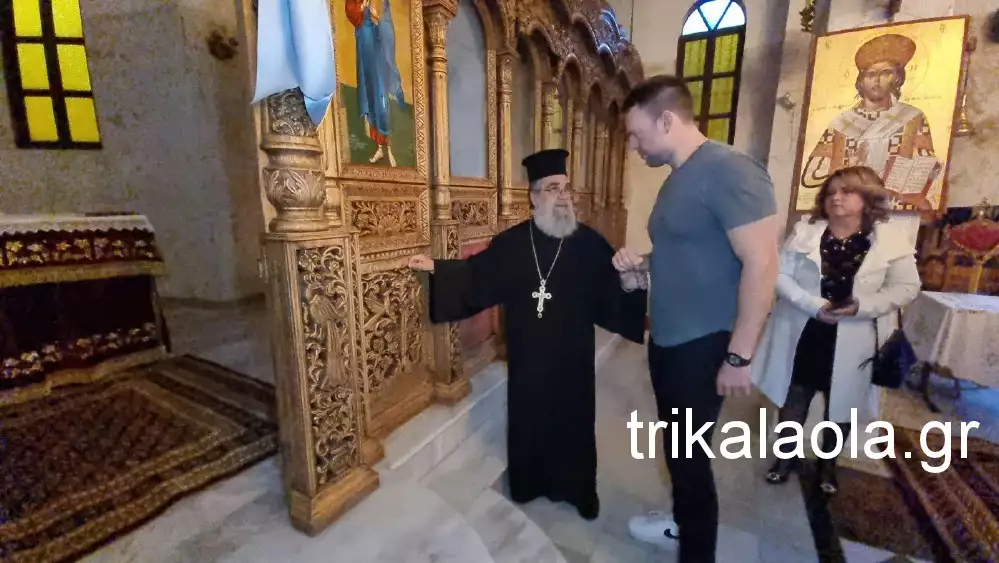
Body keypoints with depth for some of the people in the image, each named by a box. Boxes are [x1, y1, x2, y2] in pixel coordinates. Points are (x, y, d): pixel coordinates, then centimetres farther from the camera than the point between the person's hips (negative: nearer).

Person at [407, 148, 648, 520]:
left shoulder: (589, 243, -6)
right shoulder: (511, 243, -2)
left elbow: (610, 295, -10)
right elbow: (475, 275, 6)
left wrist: (630, 283, -30)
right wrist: (437, 268, 1)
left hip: (572, 358, -1)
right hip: (527, 358, 1)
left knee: (574, 422, 13)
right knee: (528, 421, 16)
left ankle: (579, 489, 37)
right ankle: (529, 483, 40)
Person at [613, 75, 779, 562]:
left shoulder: (728, 171, -18)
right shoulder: (677, 178, 11)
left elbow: (761, 265, -22)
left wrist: (739, 356, -21)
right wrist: (639, 263, 1)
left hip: (703, 345, -9)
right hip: (668, 340, 9)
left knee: (688, 452, 6)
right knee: (676, 445, 23)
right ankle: (683, 521, 45)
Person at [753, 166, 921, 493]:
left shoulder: (891, 240, -5)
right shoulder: (805, 231, -3)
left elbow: (906, 288, -4)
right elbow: (780, 274, -7)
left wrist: (862, 306, -21)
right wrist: (813, 304, -20)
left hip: (853, 342, 0)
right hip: (803, 333, 1)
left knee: (842, 405, 15)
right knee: (794, 399, 12)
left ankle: (827, 462, 39)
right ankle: (787, 455, 33)